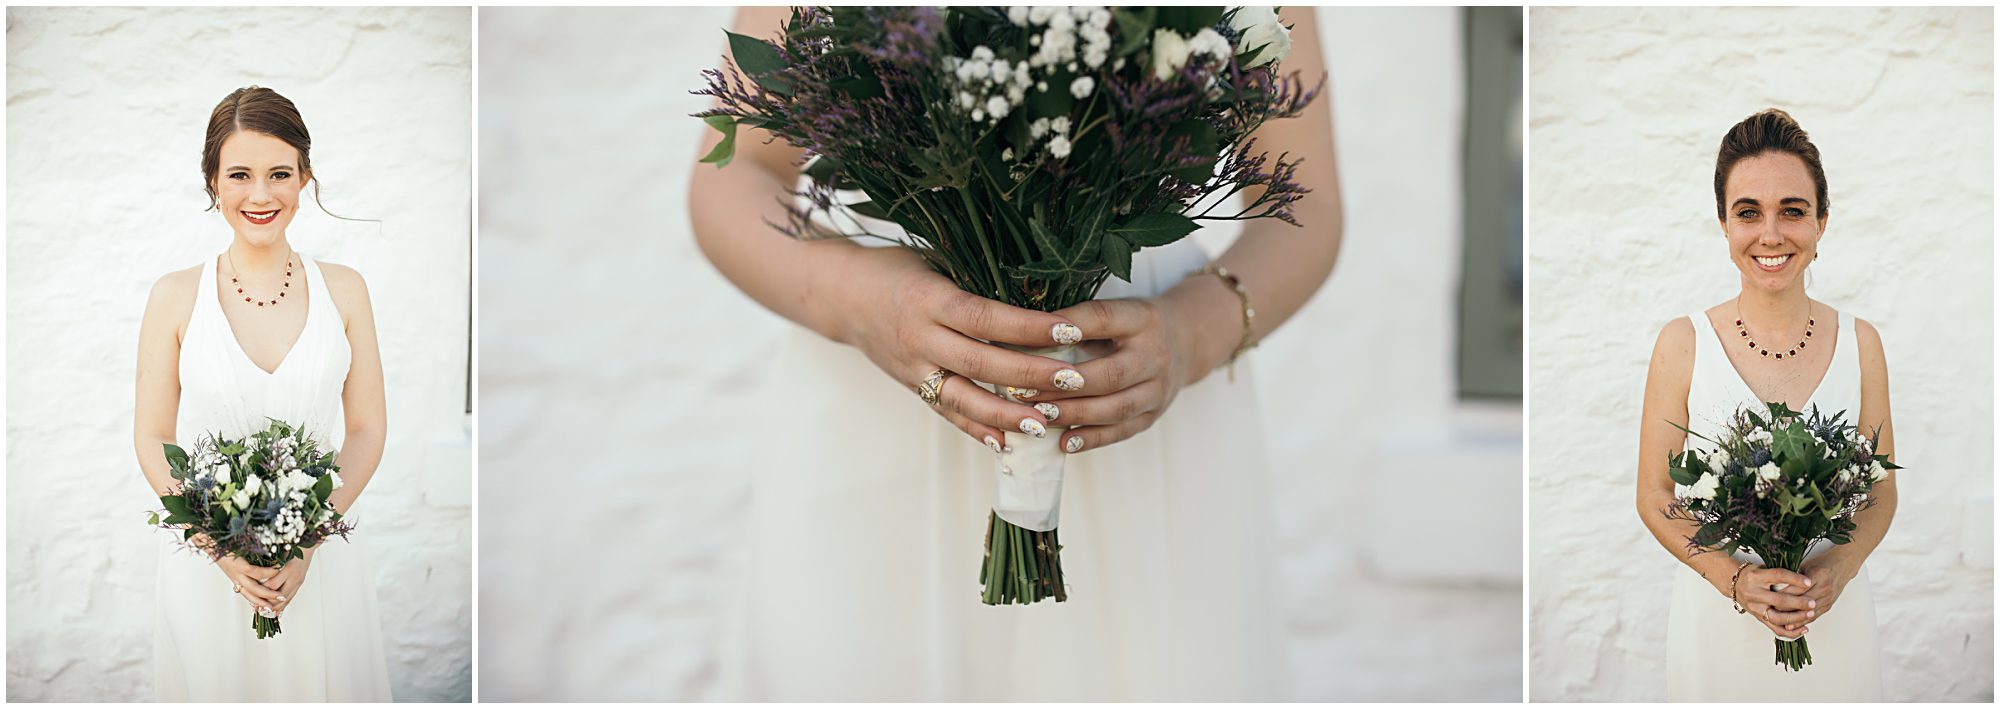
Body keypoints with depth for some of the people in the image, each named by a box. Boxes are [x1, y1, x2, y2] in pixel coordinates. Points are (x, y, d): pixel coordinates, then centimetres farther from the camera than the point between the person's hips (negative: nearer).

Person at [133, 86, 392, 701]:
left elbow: (367, 428, 1)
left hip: (321, 556, 1)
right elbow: (153, 440, -1)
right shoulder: (176, 297, -2)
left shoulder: (342, 289, 1)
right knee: (217, 682, 11)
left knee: (322, 682, 11)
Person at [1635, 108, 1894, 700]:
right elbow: (1655, 497, -4)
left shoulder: (1859, 342, -2)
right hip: (1717, 615, -1)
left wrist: (1838, 569, -13)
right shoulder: (1683, 344, -8)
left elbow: (1882, 491, 5)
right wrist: (1734, 578, -18)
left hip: (1833, 615, 2)